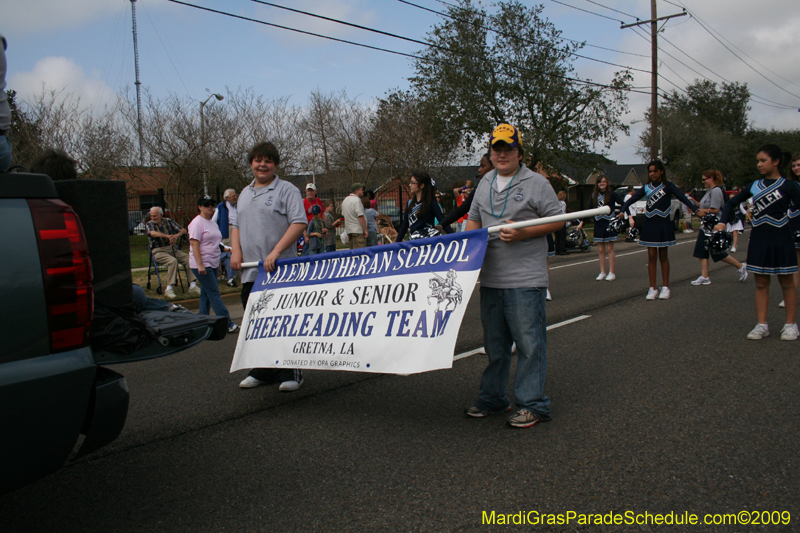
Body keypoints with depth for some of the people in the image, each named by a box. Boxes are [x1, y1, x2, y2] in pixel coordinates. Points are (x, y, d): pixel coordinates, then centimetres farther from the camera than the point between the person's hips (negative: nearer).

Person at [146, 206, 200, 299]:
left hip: (172, 248, 4)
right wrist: (168, 236, -36)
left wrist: (177, 235, -22)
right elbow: (153, 233, -21)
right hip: (159, 251, -4)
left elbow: (183, 230, 2)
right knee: (173, 261, -33)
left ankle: (193, 286, -25)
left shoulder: (169, 221, 11)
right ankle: (169, 289, -32)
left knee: (188, 259, -21)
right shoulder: (149, 224, 4)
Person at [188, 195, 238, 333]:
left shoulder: (213, 223, 17)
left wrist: (218, 263, 23)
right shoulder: (197, 223, -10)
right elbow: (194, 244, -16)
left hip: (213, 264, 9)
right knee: (214, 294, -10)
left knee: (206, 294, 11)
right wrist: (200, 265, -23)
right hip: (202, 265, -9)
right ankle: (227, 324, -11)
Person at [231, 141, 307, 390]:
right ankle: (262, 371, 24)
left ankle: (291, 373, 8)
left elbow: (299, 223, -13)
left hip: (280, 271, -7)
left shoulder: (287, 190, -2)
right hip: (251, 272, 7)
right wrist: (236, 251, 7)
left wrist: (276, 252, -21)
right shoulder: (245, 194, 20)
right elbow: (237, 225, 25)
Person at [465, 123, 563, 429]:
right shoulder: (485, 184, 15)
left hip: (525, 280, -6)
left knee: (529, 343, -2)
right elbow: (474, 218, 23)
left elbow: (557, 220, -4)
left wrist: (523, 233, -17)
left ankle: (533, 405, 9)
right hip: (490, 278, 6)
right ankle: (492, 398, 28)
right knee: (494, 344, 15)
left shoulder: (536, 183, -3)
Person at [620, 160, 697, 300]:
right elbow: (632, 199, 0)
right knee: (651, 257, 2)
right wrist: (622, 211, -16)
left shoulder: (668, 186, -2)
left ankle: (665, 287, 14)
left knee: (663, 256, 6)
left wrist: (695, 210, -26)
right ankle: (652, 289, 7)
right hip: (649, 224, 2)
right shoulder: (647, 187, 6)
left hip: (664, 224, -2)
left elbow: (682, 198, -13)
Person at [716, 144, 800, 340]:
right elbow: (732, 203, 17)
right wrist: (723, 222, 2)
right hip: (758, 239, 4)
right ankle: (762, 325, 12)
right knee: (760, 283, 6)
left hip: (781, 239, -4)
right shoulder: (754, 186, 7)